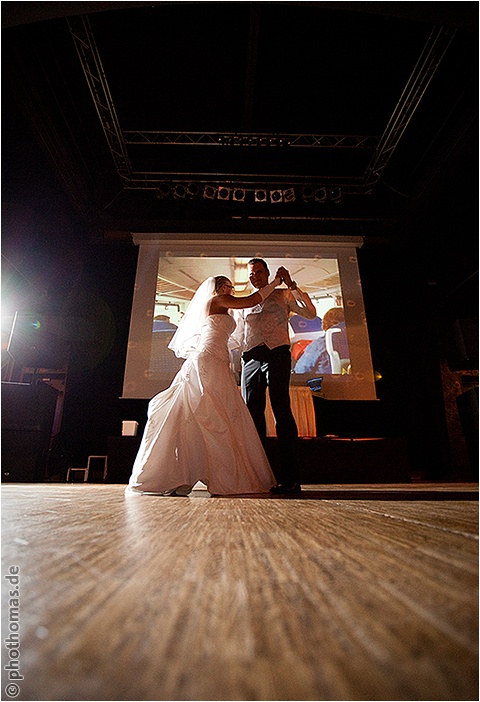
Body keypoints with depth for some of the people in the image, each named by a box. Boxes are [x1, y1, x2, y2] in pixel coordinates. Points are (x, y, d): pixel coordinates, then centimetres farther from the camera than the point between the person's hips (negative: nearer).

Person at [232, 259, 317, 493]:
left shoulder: (283, 295, 17)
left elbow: (310, 313, 4)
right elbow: (238, 336, 26)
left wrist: (292, 285, 1)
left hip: (276, 355, -4)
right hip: (251, 359, 4)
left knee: (282, 412, -12)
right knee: (253, 415, -1)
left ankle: (289, 478, -11)